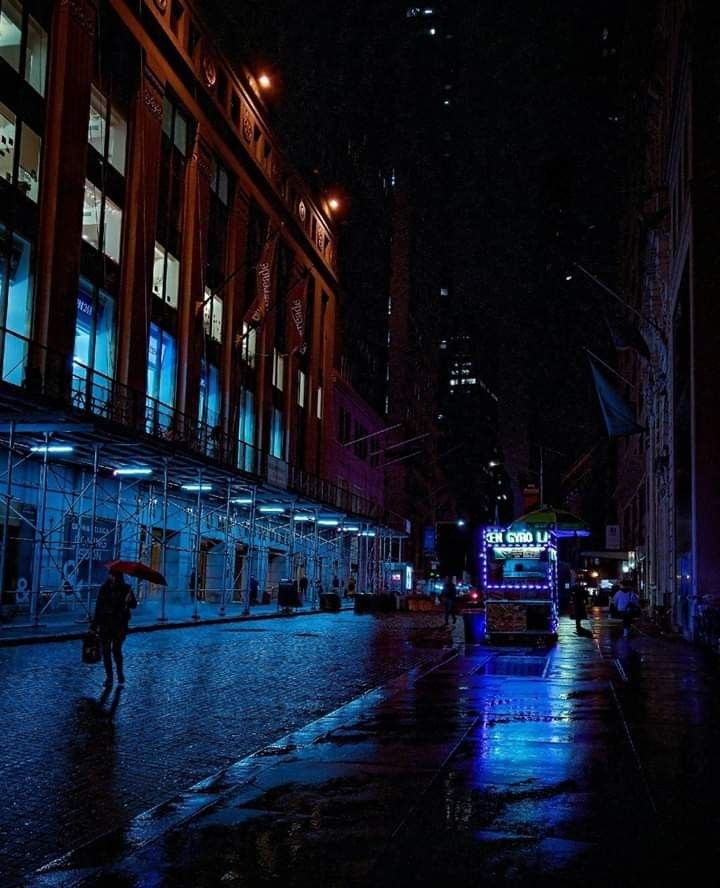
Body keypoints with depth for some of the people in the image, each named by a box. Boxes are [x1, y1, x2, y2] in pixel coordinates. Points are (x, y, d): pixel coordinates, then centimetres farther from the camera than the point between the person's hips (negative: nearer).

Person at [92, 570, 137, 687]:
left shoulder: (125, 589, -3)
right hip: (105, 624, 3)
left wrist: (129, 600, -30)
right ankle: (109, 677, 14)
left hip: (120, 625, -3)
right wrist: (95, 624, 8)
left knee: (116, 650, -8)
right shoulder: (104, 589, 5)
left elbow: (134, 604, -7)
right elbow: (98, 606, 9)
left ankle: (120, 674, 15)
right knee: (106, 651, 3)